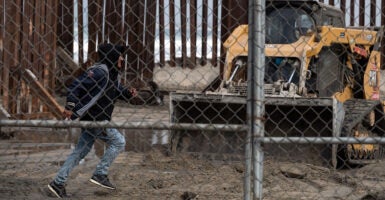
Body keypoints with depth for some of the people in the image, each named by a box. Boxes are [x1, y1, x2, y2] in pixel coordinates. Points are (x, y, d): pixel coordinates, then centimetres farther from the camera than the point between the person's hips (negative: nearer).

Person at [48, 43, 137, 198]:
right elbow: (76, 85, -23)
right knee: (118, 142, -5)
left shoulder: (113, 73, 12)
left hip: (90, 118, 10)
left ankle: (58, 183, 14)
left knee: (81, 151, 11)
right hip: (94, 119, -10)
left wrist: (128, 93, 4)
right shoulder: (99, 72, -19)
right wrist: (70, 106, -30)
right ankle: (100, 175, -1)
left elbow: (118, 91, 25)